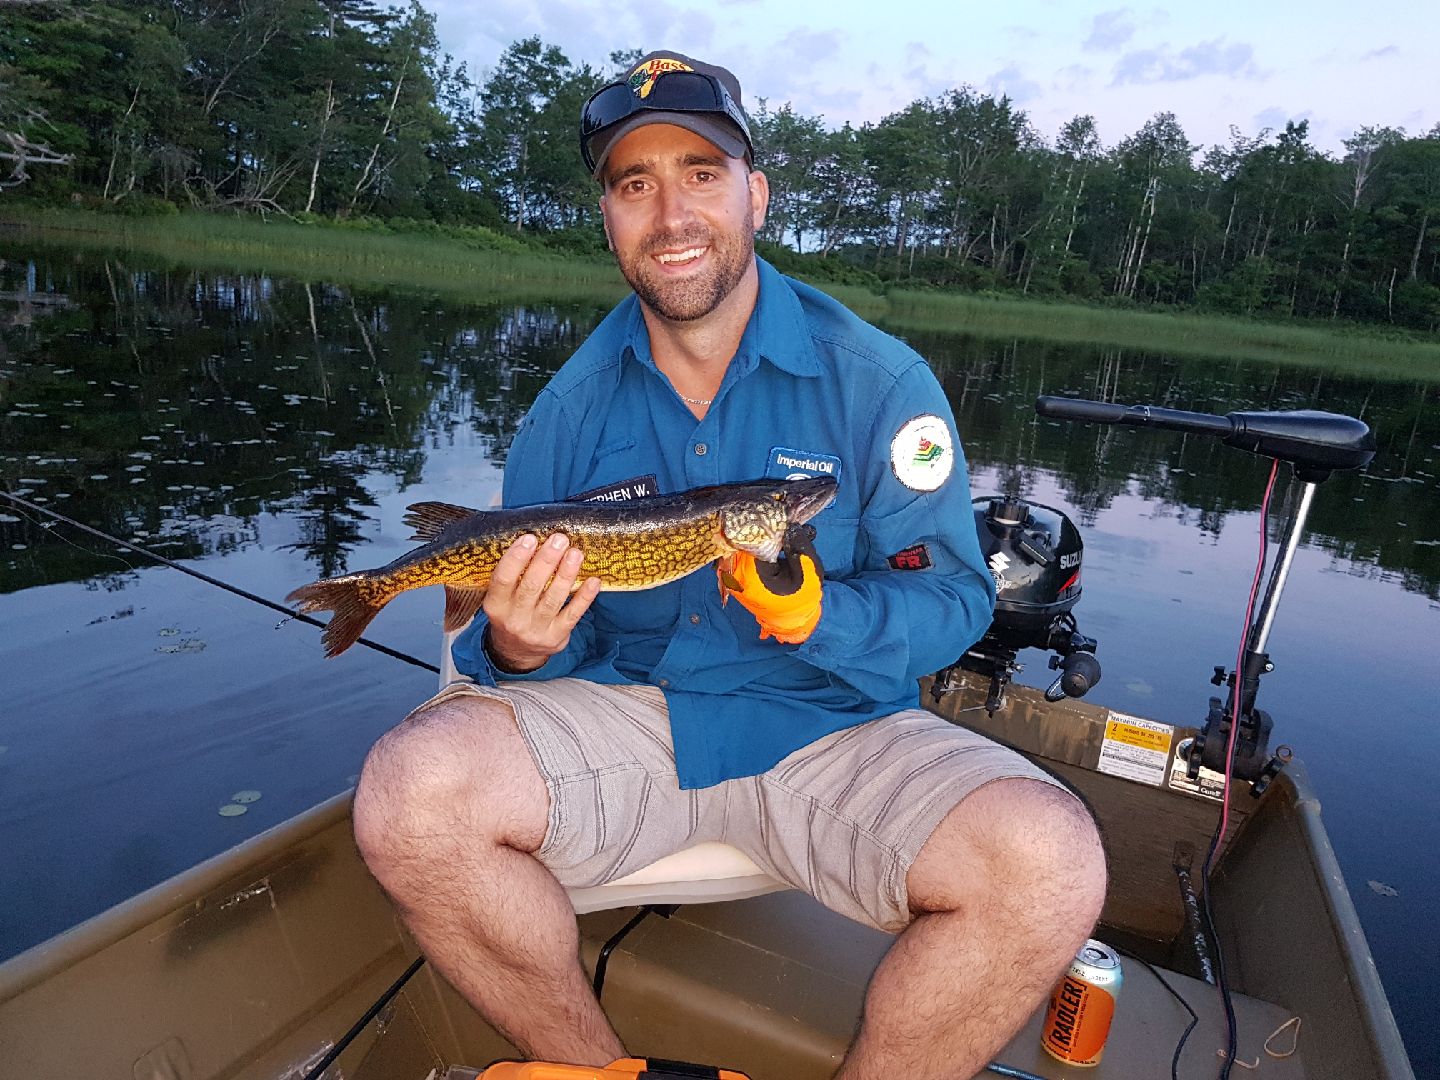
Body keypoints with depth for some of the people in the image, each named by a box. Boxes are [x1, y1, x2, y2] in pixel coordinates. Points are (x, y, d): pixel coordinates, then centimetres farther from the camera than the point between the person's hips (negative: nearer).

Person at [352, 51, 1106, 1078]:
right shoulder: (570, 409, 2)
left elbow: (954, 596, -5)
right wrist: (518, 648, -18)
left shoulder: (877, 379, -5)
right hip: (625, 714, 2)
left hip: (830, 728, -1)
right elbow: (527, 622, 7)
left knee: (1048, 864, -27)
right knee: (412, 791, -25)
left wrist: (817, 616, -24)